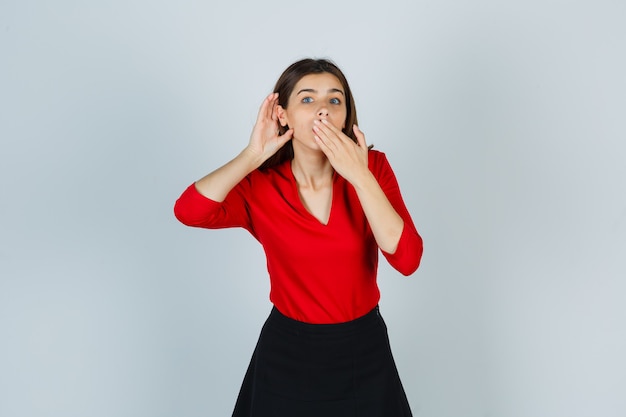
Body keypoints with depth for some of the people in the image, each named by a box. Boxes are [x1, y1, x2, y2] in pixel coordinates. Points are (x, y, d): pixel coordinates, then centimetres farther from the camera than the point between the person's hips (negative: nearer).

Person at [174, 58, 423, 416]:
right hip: (287, 352, -1)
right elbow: (189, 211, -28)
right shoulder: (260, 186, -10)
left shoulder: (372, 168, -9)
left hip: (365, 350, 1)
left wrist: (359, 175, -26)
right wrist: (253, 155, -23)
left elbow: (407, 259, -20)